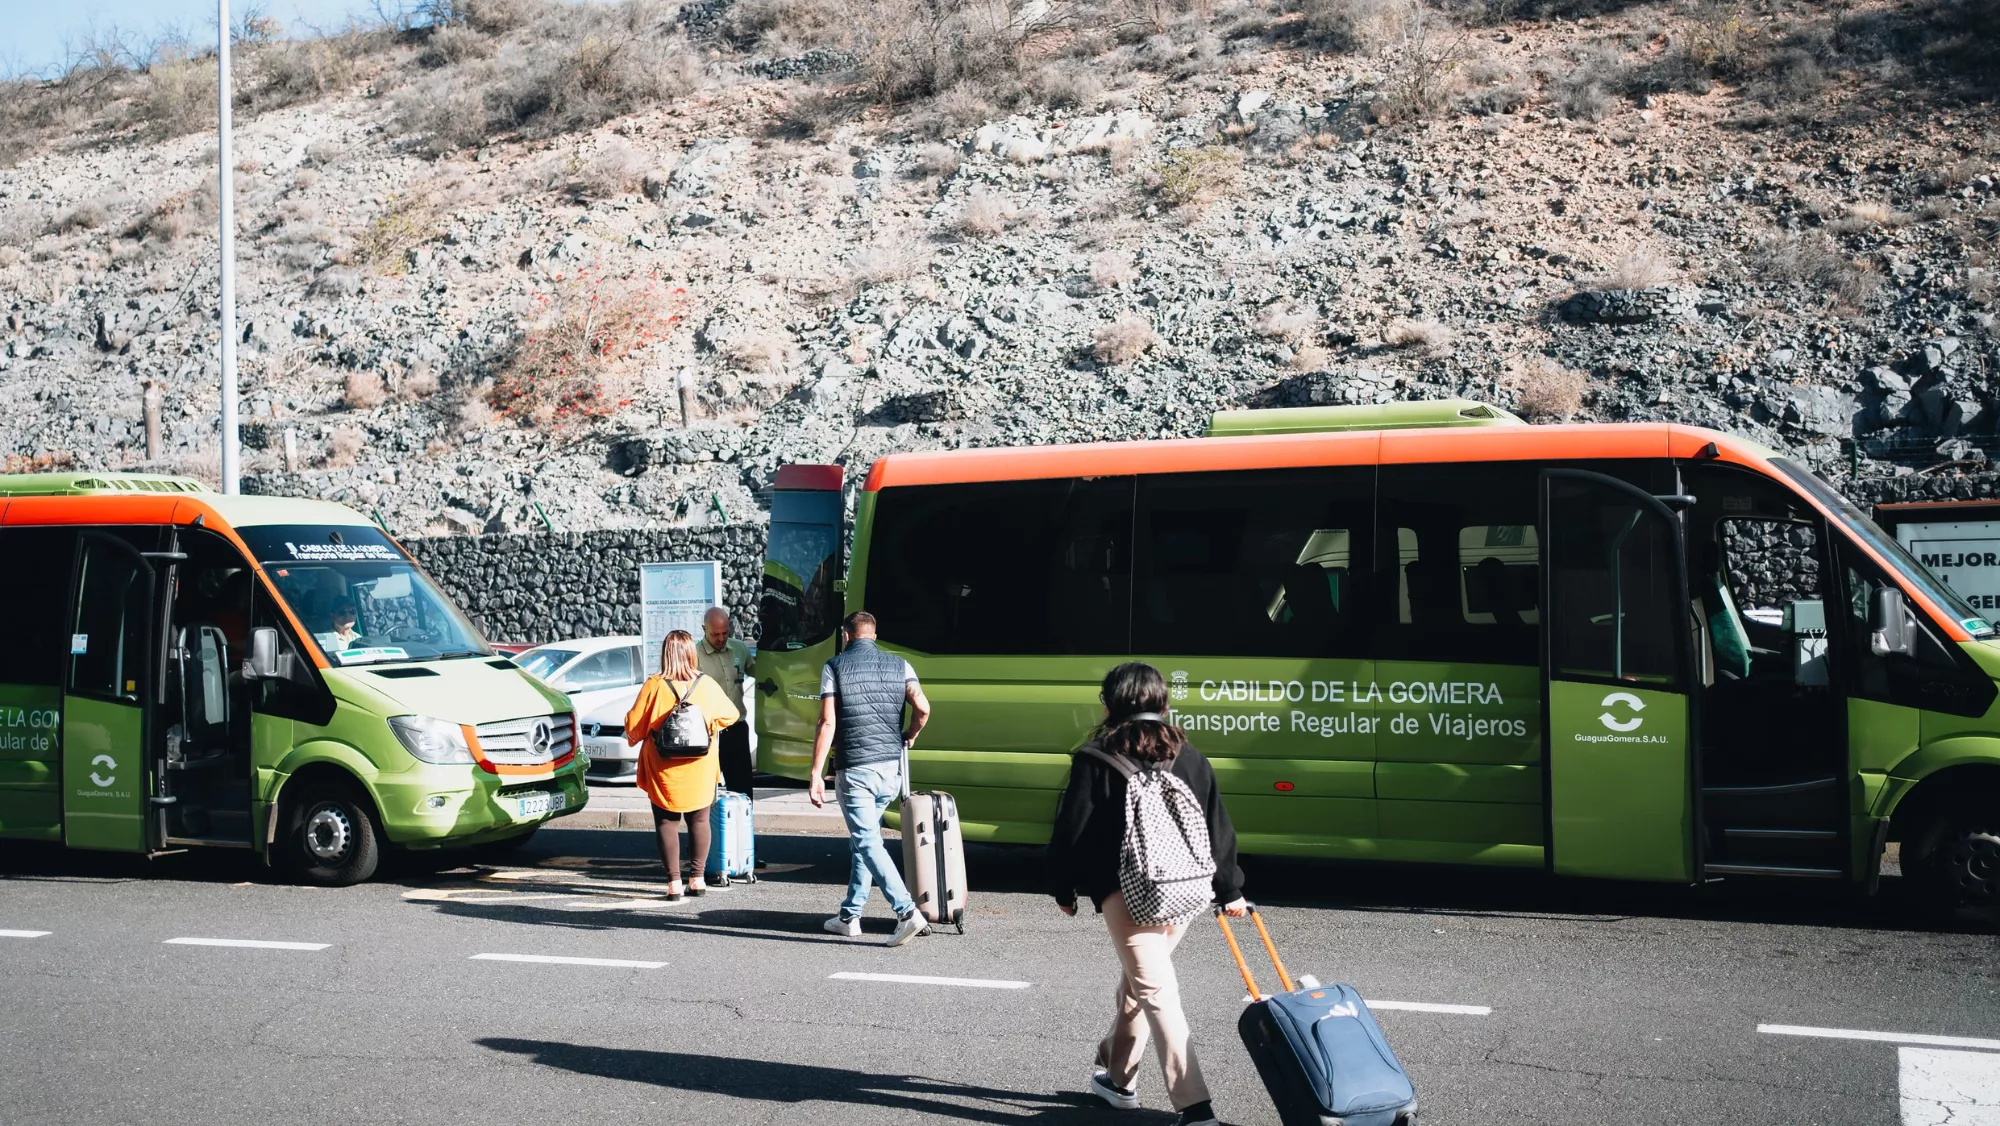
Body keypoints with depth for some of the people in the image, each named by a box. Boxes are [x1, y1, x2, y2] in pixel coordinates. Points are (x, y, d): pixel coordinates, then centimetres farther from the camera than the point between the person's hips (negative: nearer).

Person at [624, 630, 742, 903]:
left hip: (664, 770, -2)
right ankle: (697, 878, 16)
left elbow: (634, 726, -7)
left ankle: (674, 883, 1)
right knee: (699, 821, 15)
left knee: (667, 823, 5)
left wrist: (633, 738, 15)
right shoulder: (707, 685, -4)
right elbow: (730, 715, 9)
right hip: (700, 769, 2)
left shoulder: (654, 685, -12)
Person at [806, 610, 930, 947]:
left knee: (867, 843, -7)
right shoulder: (899, 665, 7)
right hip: (891, 767, 5)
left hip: (854, 769, -5)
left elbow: (827, 723, -9)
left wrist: (816, 774, -7)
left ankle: (907, 911, -20)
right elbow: (923, 709, -5)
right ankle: (850, 916, 22)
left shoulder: (835, 667, -2)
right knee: (863, 839, 17)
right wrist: (909, 738, 16)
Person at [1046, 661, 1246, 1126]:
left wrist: (1063, 888, 11)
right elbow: (1217, 826, 12)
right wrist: (1228, 890, 19)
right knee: (1136, 981, 23)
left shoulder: (1096, 759, -2)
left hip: (1125, 891, -6)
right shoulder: (1188, 756, 11)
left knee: (1155, 992, -7)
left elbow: (1072, 829, -1)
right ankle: (1118, 1076, 35)